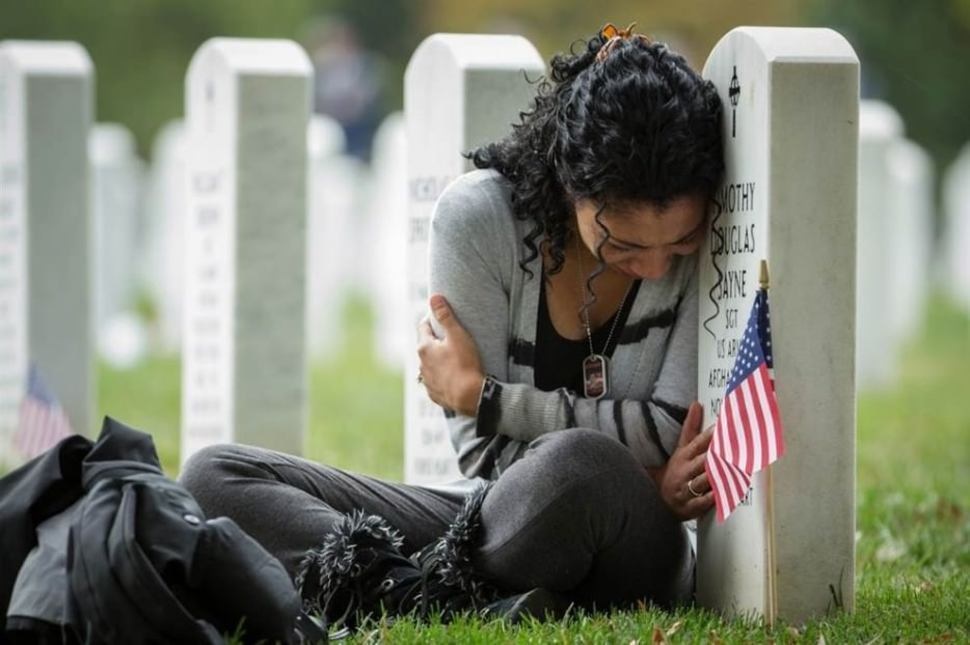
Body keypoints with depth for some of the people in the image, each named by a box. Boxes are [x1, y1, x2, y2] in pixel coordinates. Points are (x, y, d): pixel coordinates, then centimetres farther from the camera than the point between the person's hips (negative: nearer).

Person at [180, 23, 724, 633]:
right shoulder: (476, 216, -9)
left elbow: (674, 434, -15)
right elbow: (484, 452, -9)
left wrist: (478, 395, -12)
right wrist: (644, 482, -19)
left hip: (631, 555, -4)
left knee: (576, 466, -42)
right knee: (214, 475, -14)